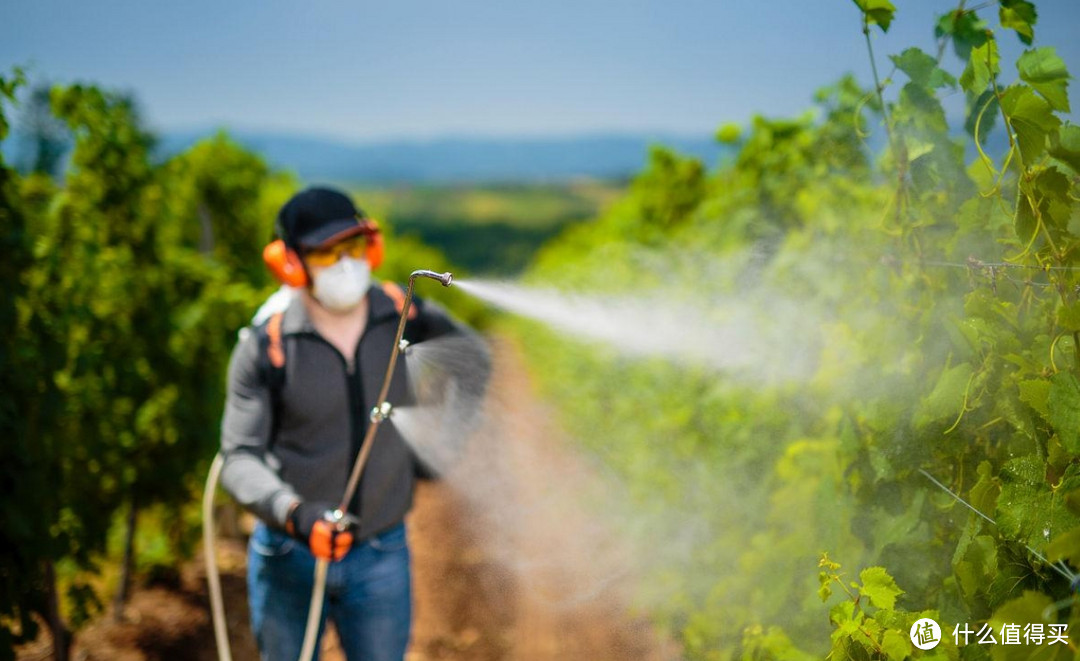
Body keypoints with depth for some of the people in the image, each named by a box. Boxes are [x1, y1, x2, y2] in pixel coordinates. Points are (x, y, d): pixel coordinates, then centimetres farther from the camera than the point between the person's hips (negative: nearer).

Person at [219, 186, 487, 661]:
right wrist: (294, 512, -35)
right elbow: (240, 458, -16)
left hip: (382, 555, 1)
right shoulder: (266, 347, -13)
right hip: (288, 554, -1)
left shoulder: (407, 320, -7)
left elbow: (473, 360, 12)